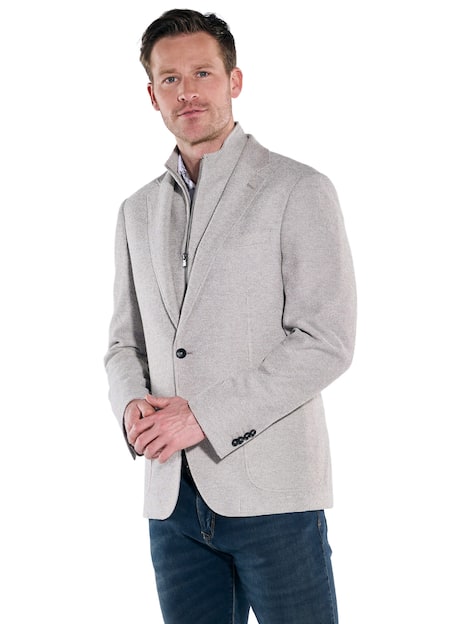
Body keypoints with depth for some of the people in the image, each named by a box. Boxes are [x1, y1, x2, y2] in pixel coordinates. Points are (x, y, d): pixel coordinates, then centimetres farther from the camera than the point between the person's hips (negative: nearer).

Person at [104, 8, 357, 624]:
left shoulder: (298, 190, -4)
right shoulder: (138, 211, 15)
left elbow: (326, 341, -11)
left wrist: (204, 416, -15)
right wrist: (133, 405, -4)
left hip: (271, 492, -5)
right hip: (172, 497, 5)